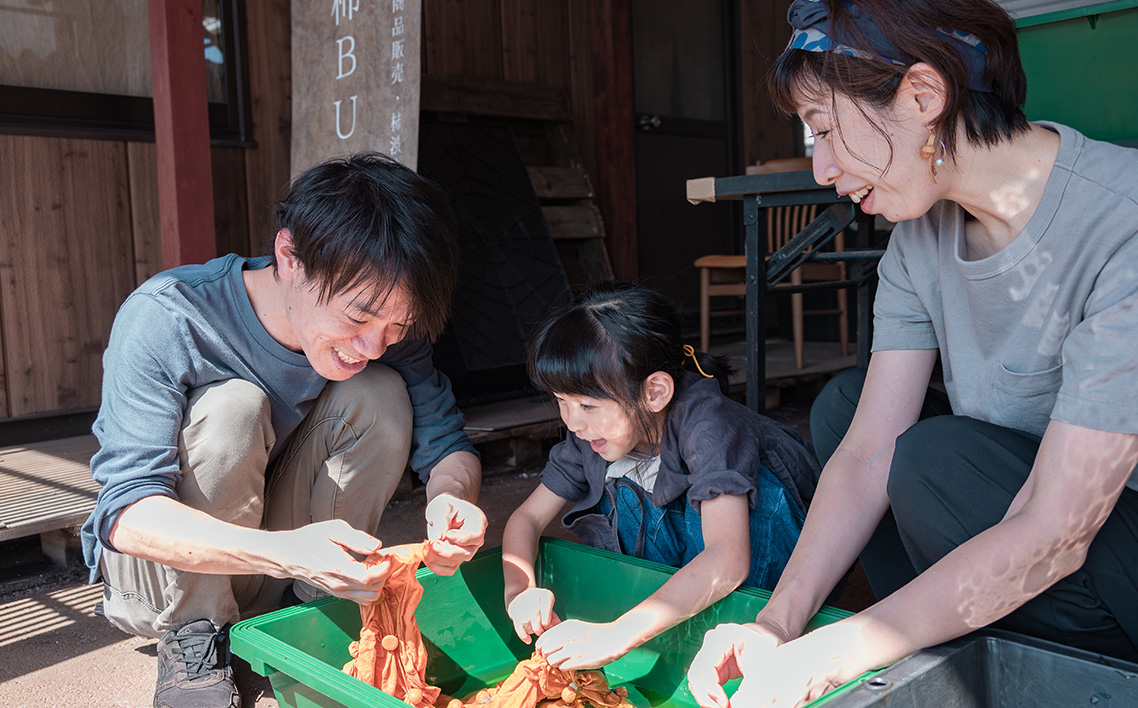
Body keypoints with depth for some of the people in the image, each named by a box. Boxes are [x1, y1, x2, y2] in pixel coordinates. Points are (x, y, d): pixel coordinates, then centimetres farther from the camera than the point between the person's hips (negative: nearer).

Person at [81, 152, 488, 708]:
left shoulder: (385, 328, -16)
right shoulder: (164, 318, -28)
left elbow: (445, 444, -10)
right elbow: (126, 511, -32)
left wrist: (450, 495, -36)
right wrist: (284, 552, -49)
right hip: (159, 573, -3)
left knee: (381, 393, -18)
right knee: (233, 405, -30)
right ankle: (192, 642, -11)